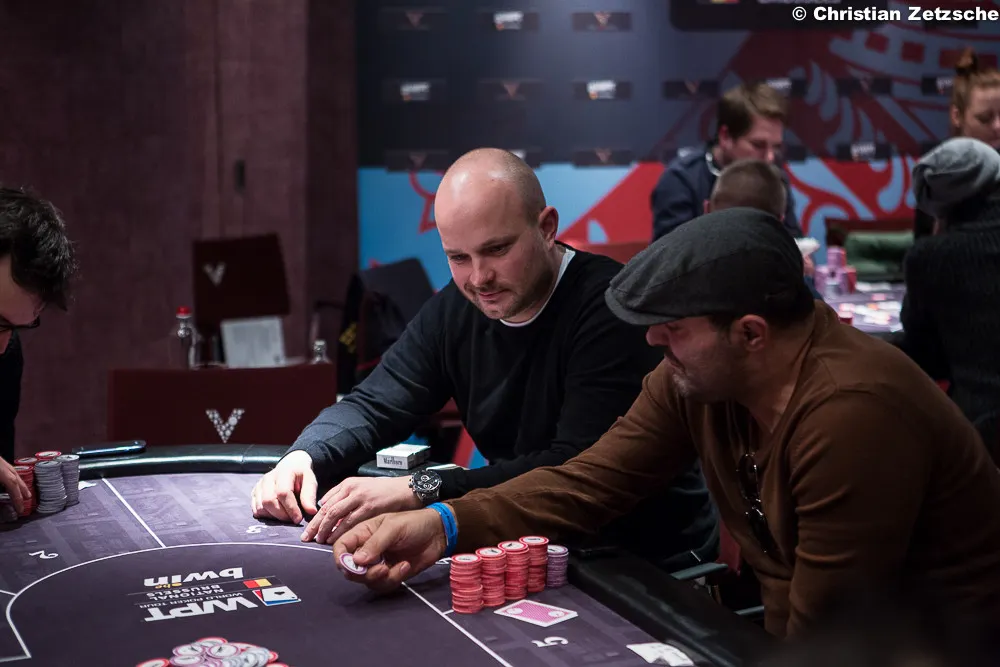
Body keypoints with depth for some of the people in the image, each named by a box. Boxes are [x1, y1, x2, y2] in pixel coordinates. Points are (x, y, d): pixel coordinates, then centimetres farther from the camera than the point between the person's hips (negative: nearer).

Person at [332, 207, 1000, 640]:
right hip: (805, 630, 6)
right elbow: (590, 483, -6)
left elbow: (820, 639, -25)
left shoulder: (851, 413, -31)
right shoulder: (692, 377, -8)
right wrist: (445, 525, -17)